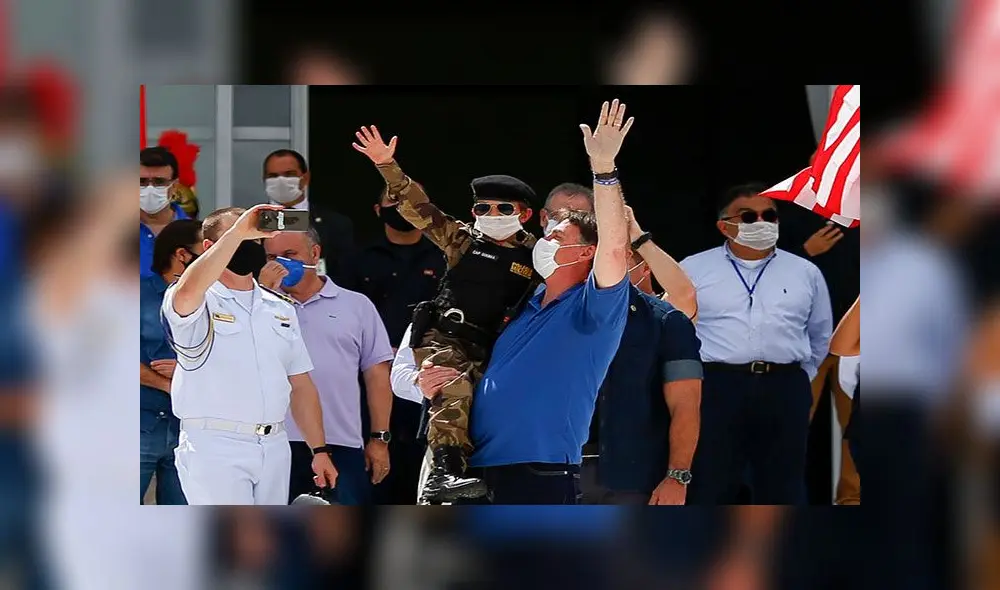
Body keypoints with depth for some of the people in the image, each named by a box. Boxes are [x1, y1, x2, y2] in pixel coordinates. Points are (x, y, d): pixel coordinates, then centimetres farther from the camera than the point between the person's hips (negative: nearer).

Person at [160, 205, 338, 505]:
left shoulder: (280, 308, 19)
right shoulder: (201, 301, -2)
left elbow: (299, 384, 18)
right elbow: (188, 292, -29)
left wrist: (319, 450, 11)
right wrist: (238, 232, -28)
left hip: (275, 447, 6)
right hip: (215, 449, -6)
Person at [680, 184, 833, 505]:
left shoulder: (806, 273, 12)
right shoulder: (692, 270, 5)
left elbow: (820, 338, 23)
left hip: (784, 394, 2)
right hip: (717, 390, -2)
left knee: (783, 490, 6)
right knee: (710, 489, -2)